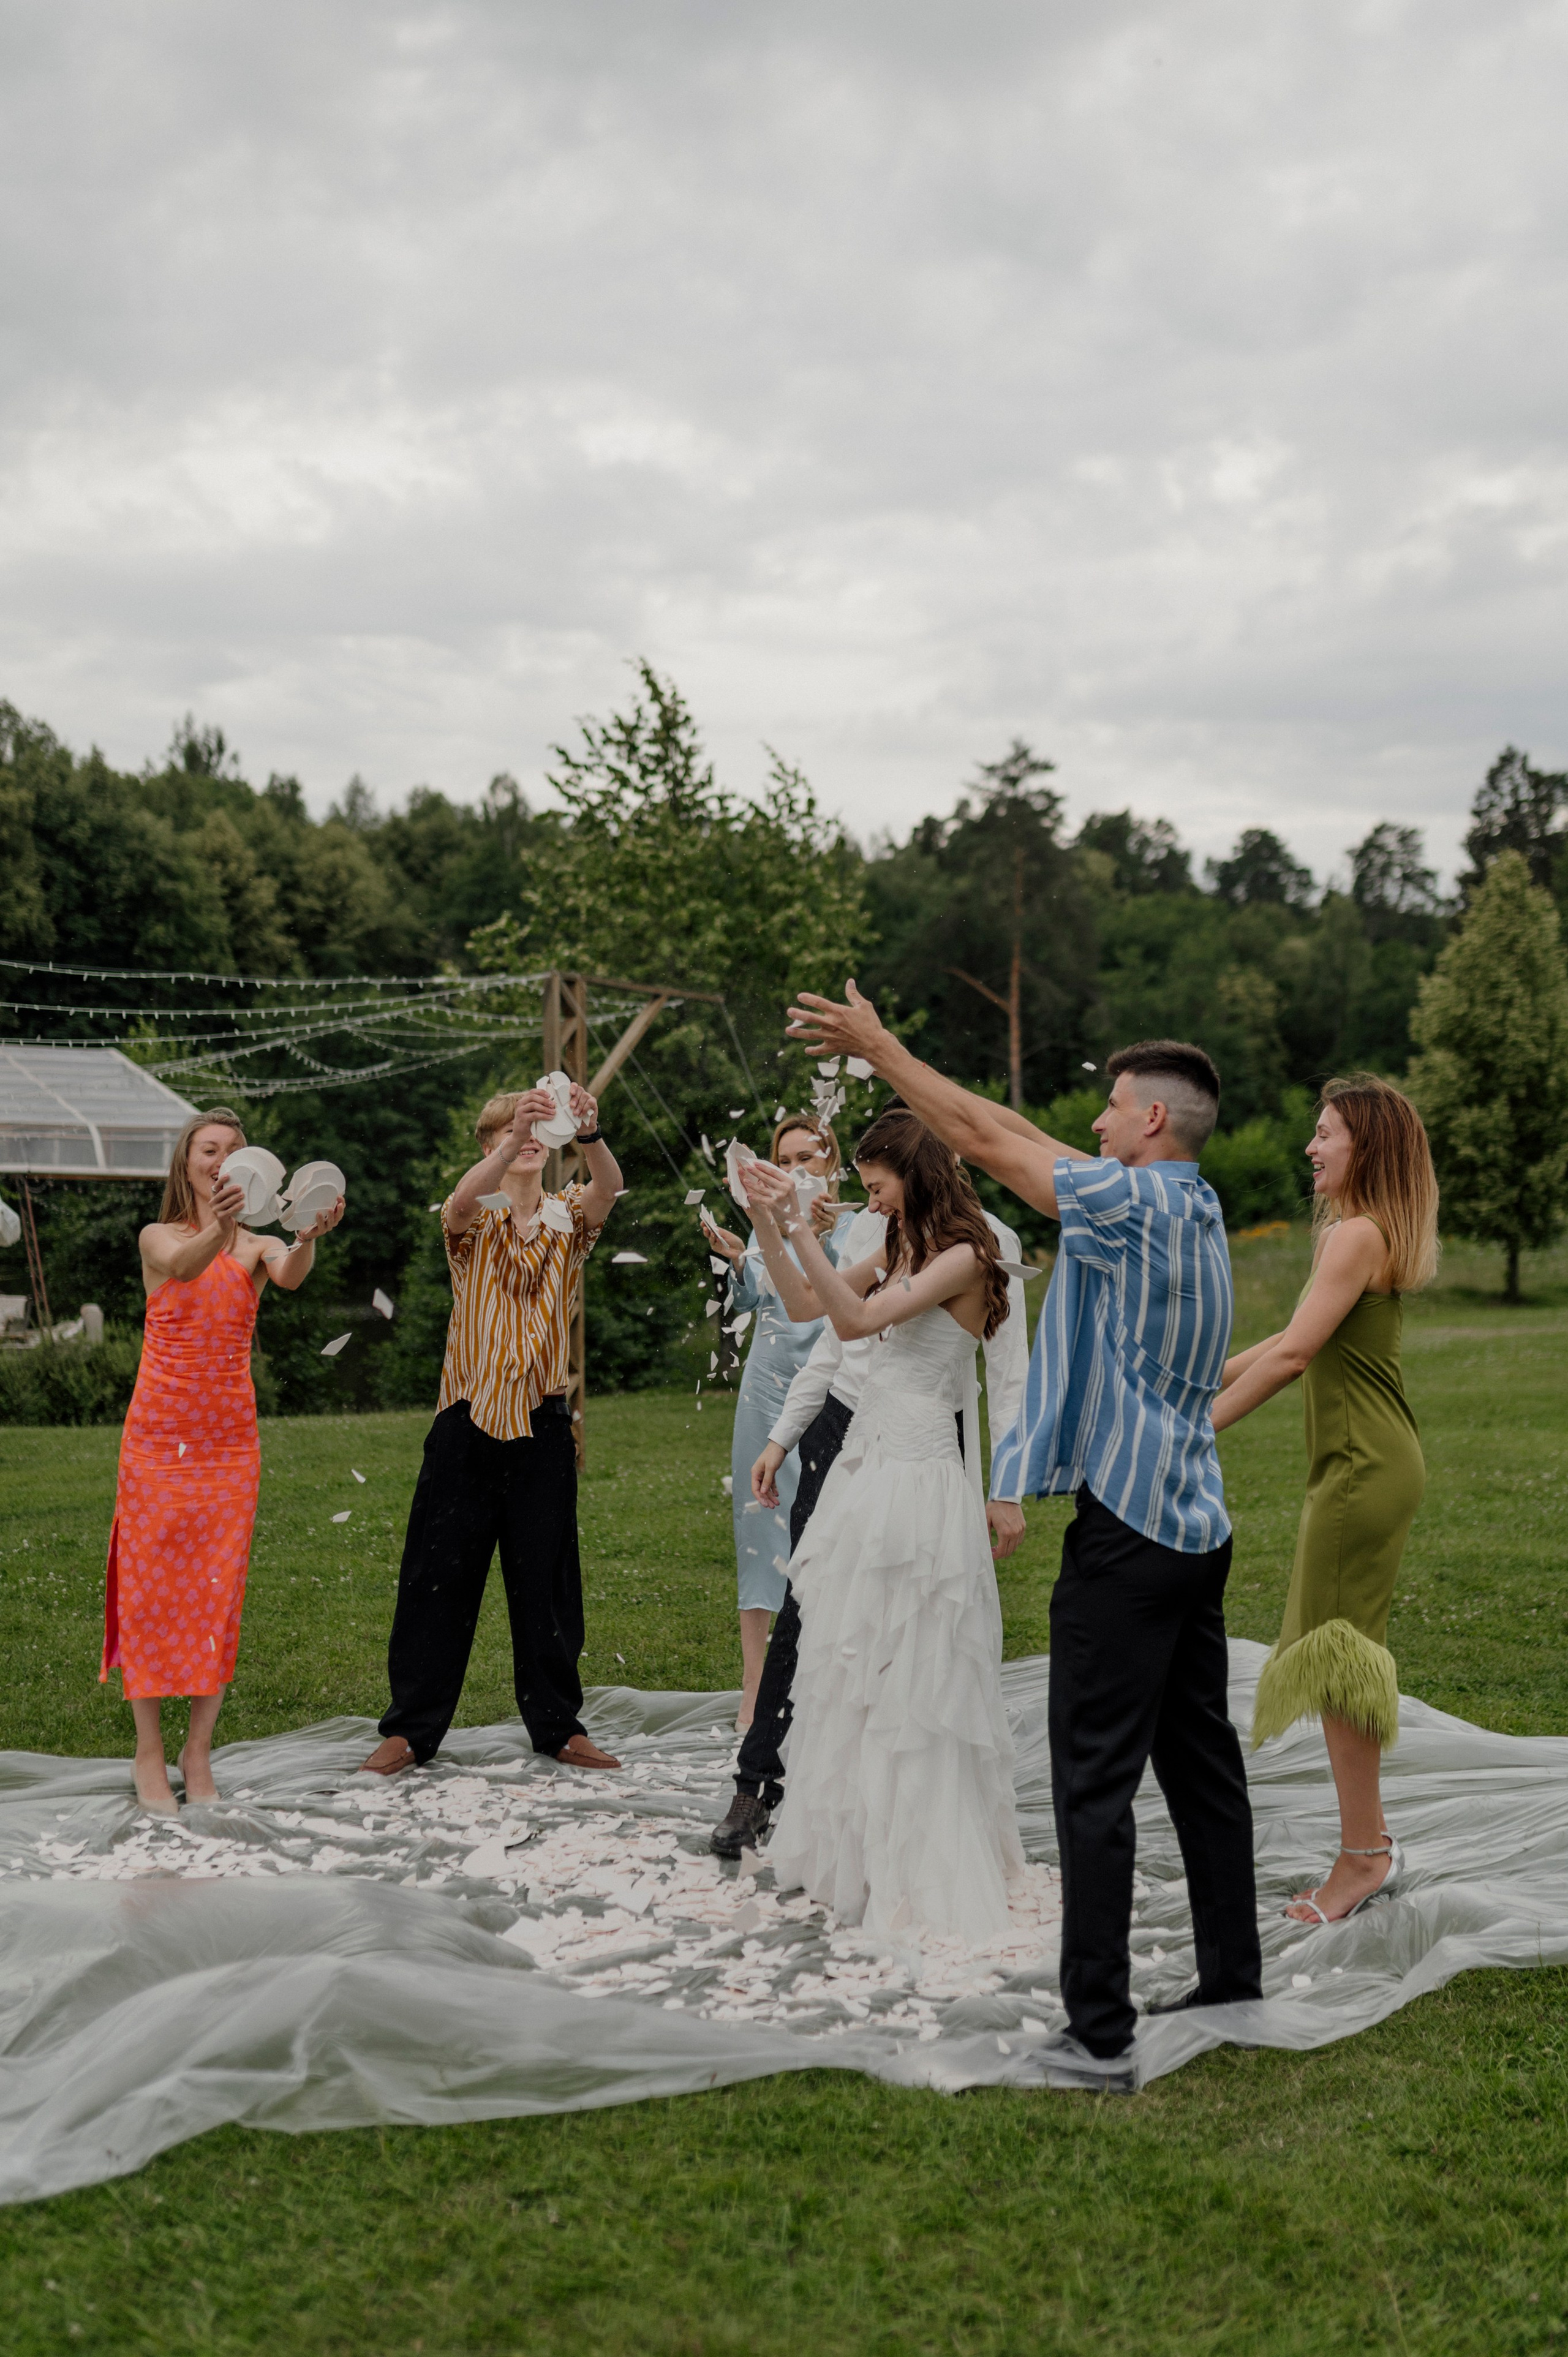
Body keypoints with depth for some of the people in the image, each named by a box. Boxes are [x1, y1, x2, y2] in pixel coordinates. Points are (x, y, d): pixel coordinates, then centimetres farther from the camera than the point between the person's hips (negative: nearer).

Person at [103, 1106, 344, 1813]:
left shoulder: (258, 1246, 5)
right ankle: (149, 1754, 7)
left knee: (219, 1590, 2)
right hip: (158, 1436, -1)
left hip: (229, 1438, 2)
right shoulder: (157, 1238, 2)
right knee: (151, 1587, -1)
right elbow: (182, 1267, -23)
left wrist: (310, 1236, -43)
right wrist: (219, 1227, -46)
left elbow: (290, 1277, -19)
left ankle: (198, 1753, 11)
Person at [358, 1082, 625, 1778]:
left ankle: (558, 1724, 20)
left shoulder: (567, 1219, 6)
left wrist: (591, 1133, -37)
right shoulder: (473, 1221, 1)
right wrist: (515, 1140, -41)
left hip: (543, 1421, 2)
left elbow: (609, 1189, -16)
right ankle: (411, 1728, 12)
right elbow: (462, 1202, -24)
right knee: (440, 1573, 3)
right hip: (470, 1418, -2)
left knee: (547, 1578, 8)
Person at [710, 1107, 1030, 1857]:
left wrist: (1006, 1490, -9)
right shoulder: (867, 1229, 8)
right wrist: (781, 1438, 13)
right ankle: (758, 1787, 8)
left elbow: (1008, 1372, -6)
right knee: (805, 1606, 0)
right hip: (841, 1430, 4)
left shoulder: (987, 1243, -7)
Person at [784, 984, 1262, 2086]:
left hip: (1125, 1537, -9)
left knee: (1097, 1781, -4)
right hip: (1197, 1529, 9)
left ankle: (1100, 2030, 0)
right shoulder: (1197, 1209, 12)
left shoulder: (1133, 1201, -14)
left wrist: (878, 1046, 3)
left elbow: (987, 1138, -8)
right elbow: (1018, 1130, 17)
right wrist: (892, 1056, 21)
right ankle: (1235, 1981, 25)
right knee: (1202, 1762, 16)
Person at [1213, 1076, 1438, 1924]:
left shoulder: (1357, 1235, -15)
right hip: (1368, 1463, 10)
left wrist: (1198, 1426, -16)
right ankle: (1370, 1841, 21)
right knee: (1343, 1650, 14)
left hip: (1365, 1466, -10)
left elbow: (1292, 1355, -21)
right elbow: (1294, 1343, 21)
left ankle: (1363, 1852, 2)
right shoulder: (1364, 1234, 17)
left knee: (1335, 1652, -5)